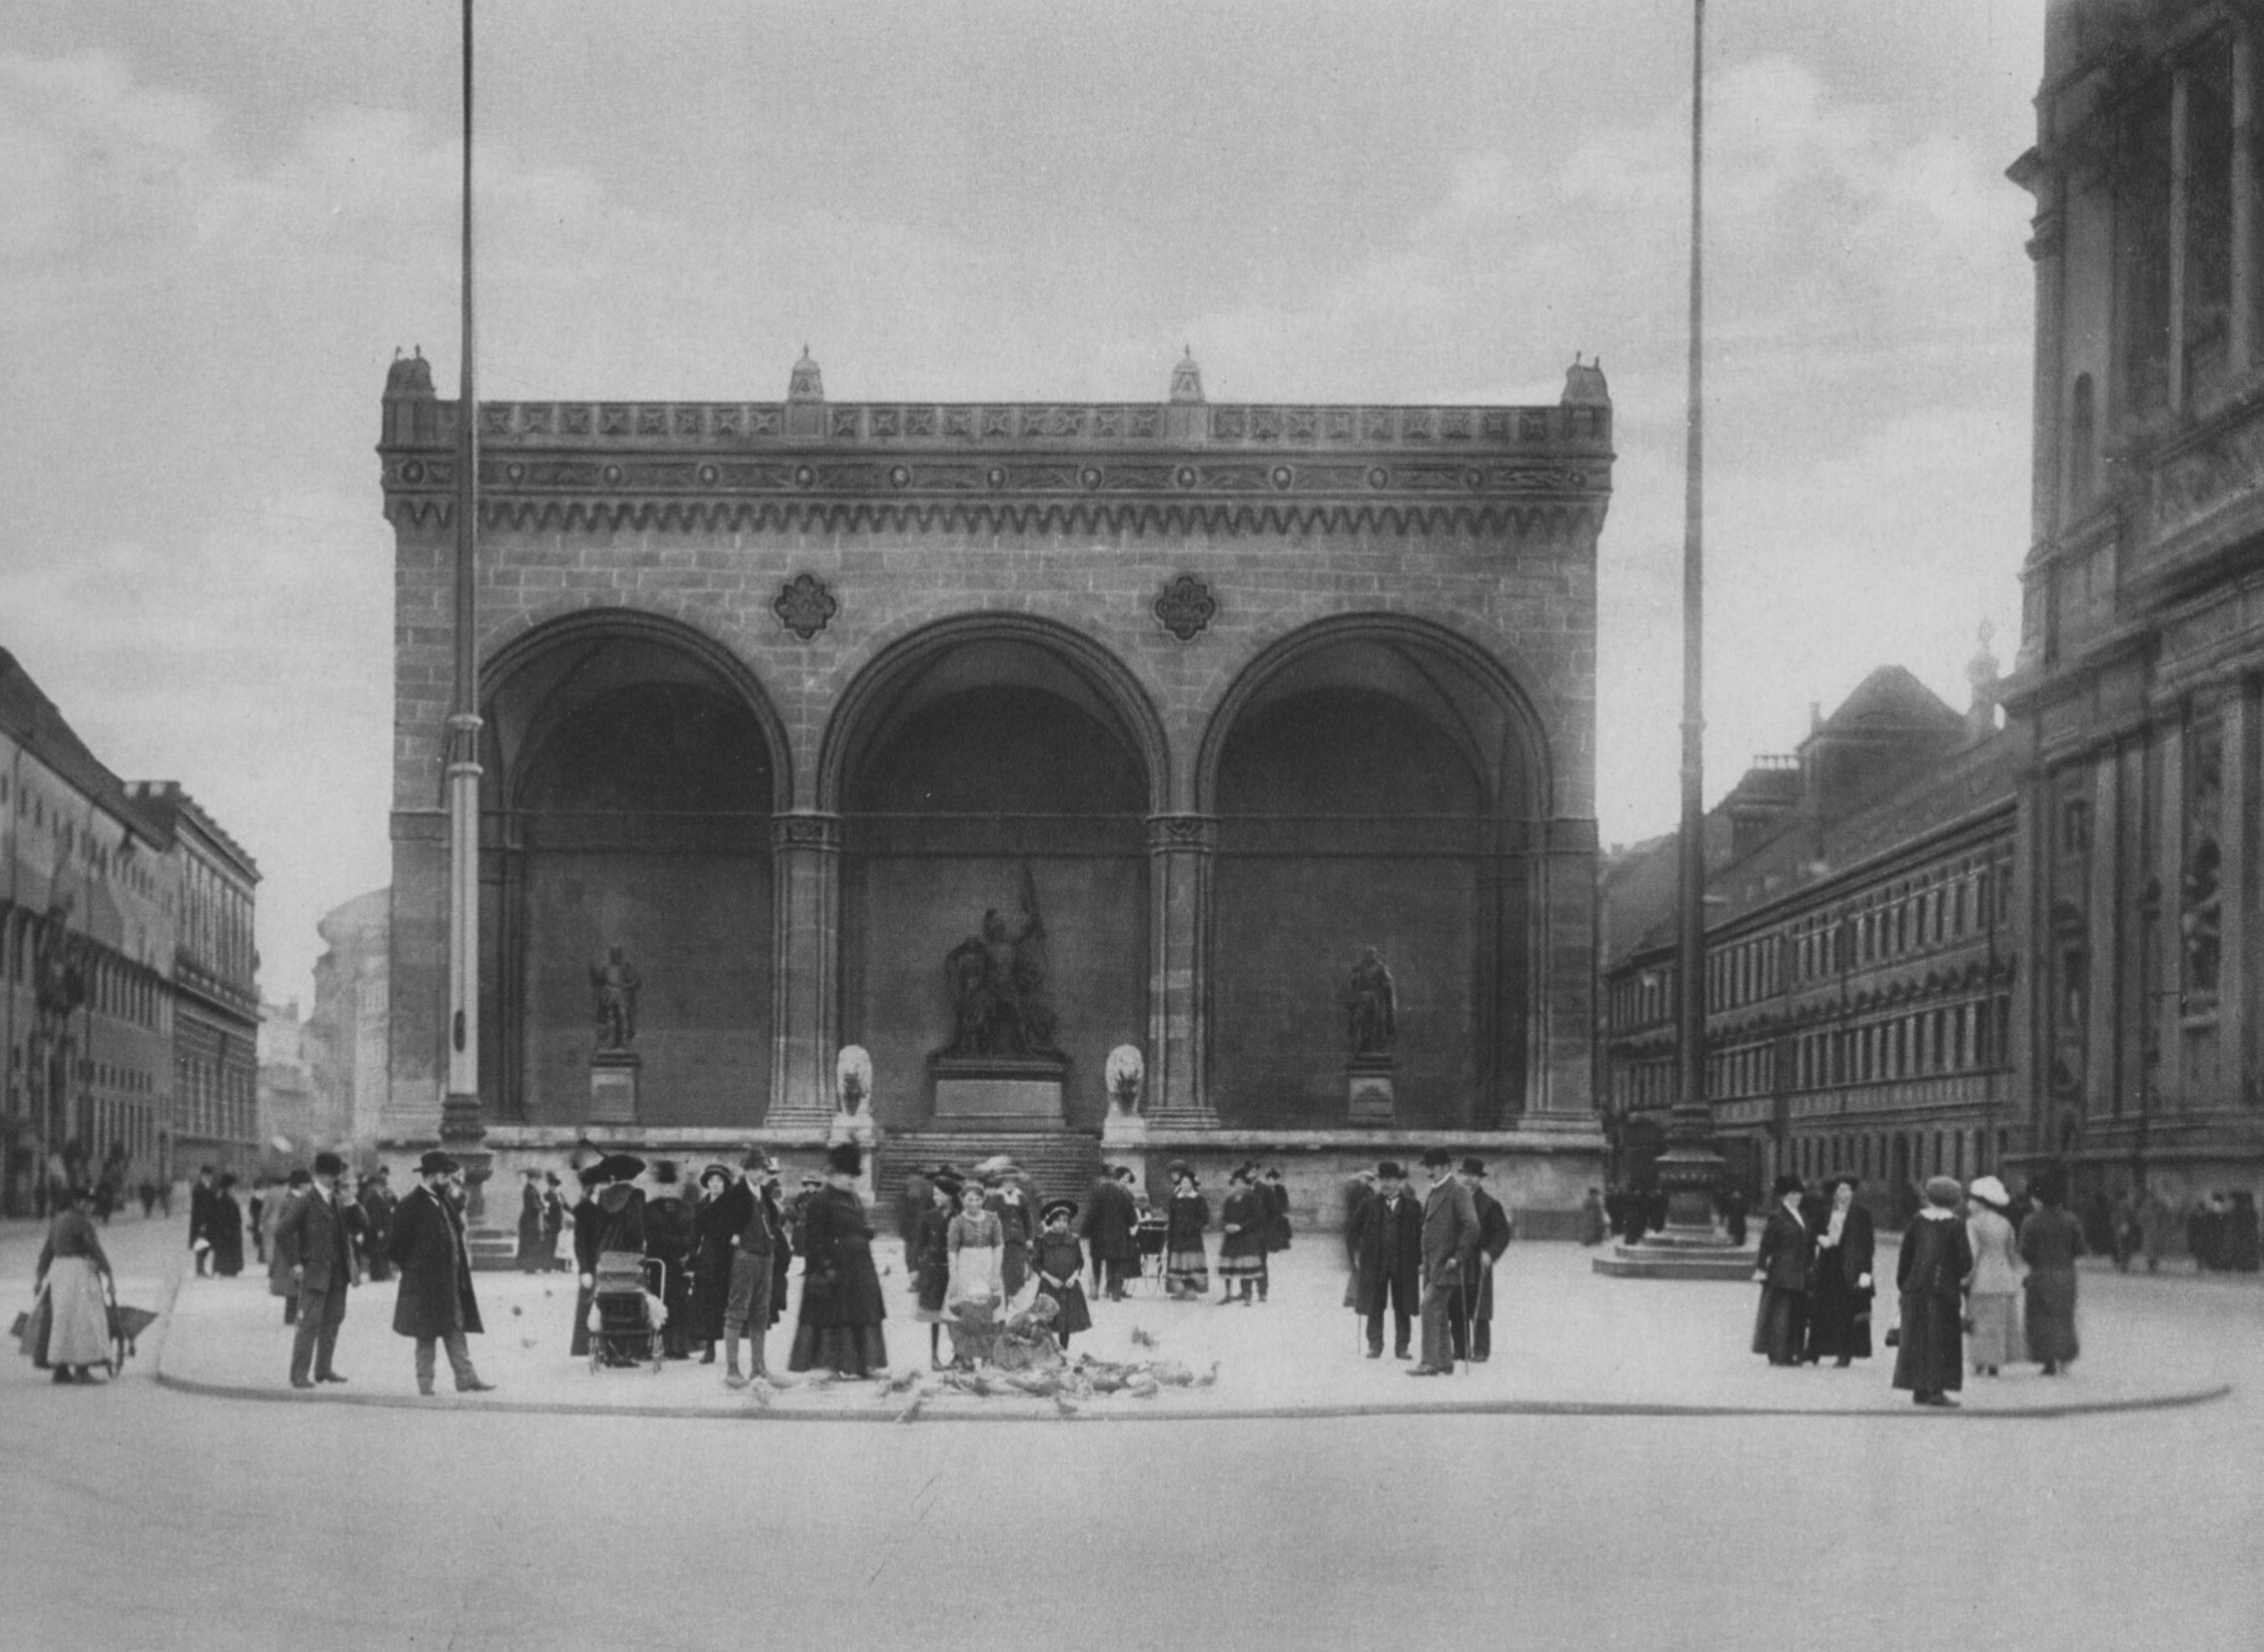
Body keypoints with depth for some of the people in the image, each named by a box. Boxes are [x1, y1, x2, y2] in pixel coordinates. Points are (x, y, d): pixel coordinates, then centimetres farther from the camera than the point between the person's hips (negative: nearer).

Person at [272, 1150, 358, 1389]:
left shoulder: (338, 1200, 12)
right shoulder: (305, 1202, -11)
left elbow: (347, 1232, 20)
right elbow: (283, 1232, -16)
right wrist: (294, 1264, -15)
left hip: (337, 1271, 7)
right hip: (314, 1272, -7)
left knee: (333, 1320, 12)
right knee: (310, 1323, -7)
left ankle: (323, 1369, 23)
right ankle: (299, 1374, -2)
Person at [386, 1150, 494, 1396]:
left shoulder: (444, 1201, 12)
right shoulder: (411, 1205, -13)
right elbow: (398, 1246, -11)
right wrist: (412, 1270, -5)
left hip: (450, 1281, 7)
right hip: (425, 1283, -7)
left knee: (455, 1330, 7)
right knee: (426, 1334, 1)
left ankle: (465, 1378, 8)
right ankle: (425, 1383, 9)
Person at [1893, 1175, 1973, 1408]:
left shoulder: (1918, 1221, 2)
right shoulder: (1955, 1225, -9)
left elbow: (1905, 1255, 5)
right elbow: (1965, 1260, -10)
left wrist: (1902, 1284, 13)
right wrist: (1961, 1276, 11)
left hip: (1916, 1287, 4)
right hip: (1943, 1289, -4)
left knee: (1916, 1338, 10)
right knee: (1941, 1340, 1)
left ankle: (1919, 1390, 12)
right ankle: (1936, 1390, -4)